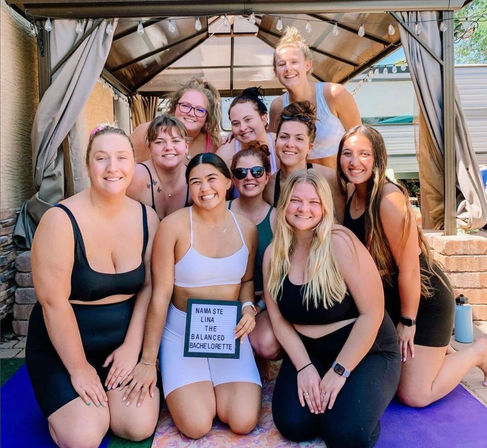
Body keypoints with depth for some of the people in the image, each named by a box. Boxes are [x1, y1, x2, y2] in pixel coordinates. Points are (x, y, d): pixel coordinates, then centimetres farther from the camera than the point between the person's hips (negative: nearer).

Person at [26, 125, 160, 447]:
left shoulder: (147, 218, -5)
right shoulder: (61, 220, -20)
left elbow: (149, 287, -2)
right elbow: (53, 302, -19)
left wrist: (131, 347, -9)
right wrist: (79, 368, -13)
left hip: (125, 339, 3)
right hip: (63, 345, -3)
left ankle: (101, 395, 22)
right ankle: (75, 402, 20)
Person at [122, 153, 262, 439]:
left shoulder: (246, 228, -1)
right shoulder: (174, 225, -14)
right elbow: (161, 295, -12)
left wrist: (248, 307, -9)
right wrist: (148, 361, -9)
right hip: (182, 332, -3)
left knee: (243, 422, -11)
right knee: (197, 426, -14)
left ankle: (213, 387, 22)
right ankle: (185, 388, 20)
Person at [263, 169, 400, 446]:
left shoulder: (340, 243, -19)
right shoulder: (274, 254, -4)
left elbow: (372, 314, -19)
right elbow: (279, 319, 0)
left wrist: (339, 372, -17)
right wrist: (304, 367, -11)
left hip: (365, 351, -3)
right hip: (307, 352, 4)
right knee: (293, 425, -16)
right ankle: (312, 388, 15)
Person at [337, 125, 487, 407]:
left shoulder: (390, 200, -28)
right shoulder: (352, 196, -3)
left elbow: (409, 269, -23)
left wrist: (408, 322, -13)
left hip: (424, 301, -7)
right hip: (389, 299, 7)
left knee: (414, 396, 0)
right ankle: (436, 350, 33)